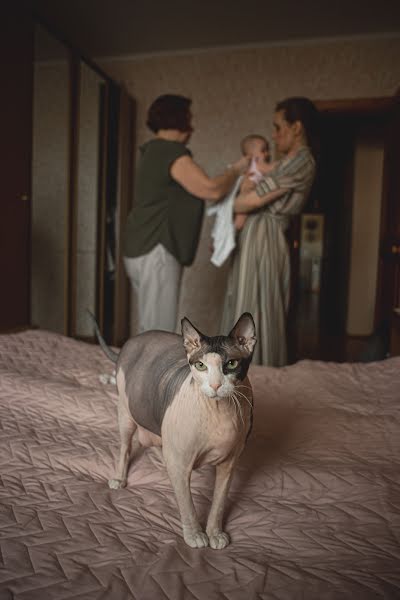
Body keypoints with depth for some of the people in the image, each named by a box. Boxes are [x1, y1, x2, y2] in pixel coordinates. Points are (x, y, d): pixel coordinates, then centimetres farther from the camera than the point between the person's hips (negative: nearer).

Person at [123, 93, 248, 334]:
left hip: (144, 249, 11)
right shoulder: (171, 152, -12)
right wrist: (237, 169, 2)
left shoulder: (156, 152, 20)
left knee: (151, 330, 15)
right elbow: (212, 190, -17)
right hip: (155, 251, -11)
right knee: (160, 334, -7)